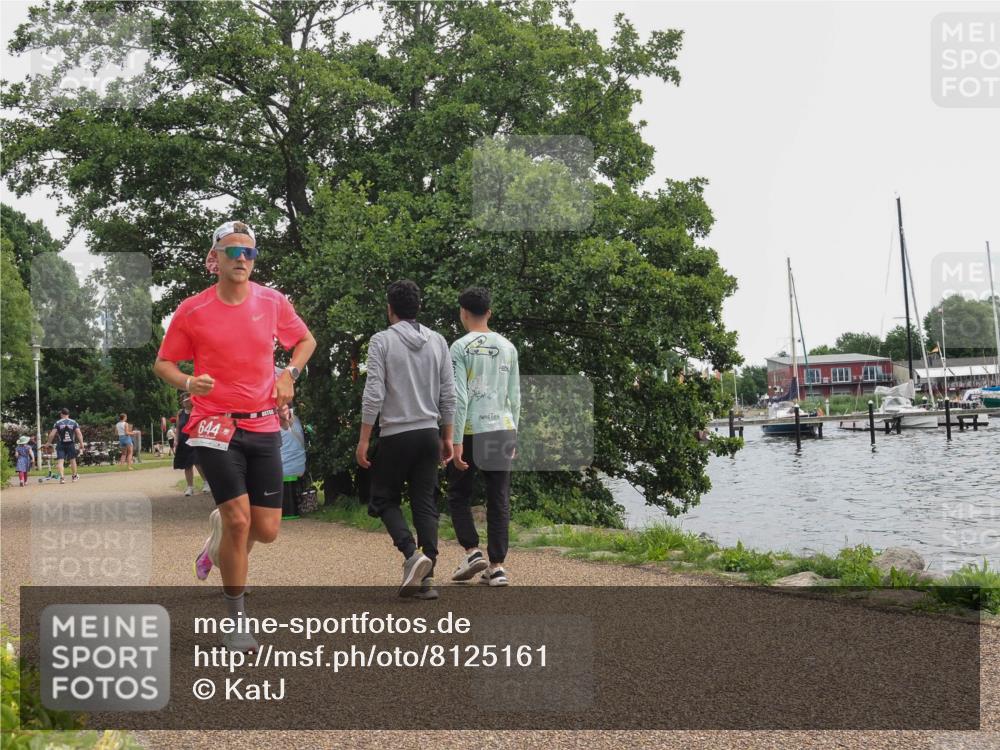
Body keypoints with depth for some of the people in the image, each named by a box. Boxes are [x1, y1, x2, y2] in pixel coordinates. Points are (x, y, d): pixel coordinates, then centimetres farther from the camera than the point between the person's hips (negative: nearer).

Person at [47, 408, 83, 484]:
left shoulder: (58, 423, 0)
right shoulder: (74, 422, 4)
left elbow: (52, 434, -6)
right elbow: (79, 434, -3)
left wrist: (49, 443, 6)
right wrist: (81, 444, -1)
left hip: (61, 445, -2)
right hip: (71, 444, 2)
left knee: (60, 461, -4)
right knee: (72, 460, 17)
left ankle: (62, 477, -20)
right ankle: (75, 476, 31)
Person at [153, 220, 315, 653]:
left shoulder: (273, 302, 3)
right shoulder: (192, 310, -3)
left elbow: (306, 340, 19)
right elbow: (163, 363, 5)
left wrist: (289, 374, 1)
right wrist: (188, 382, -16)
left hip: (263, 427, 3)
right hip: (214, 425, -3)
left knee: (266, 530, 1)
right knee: (239, 518, -13)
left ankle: (220, 530, 38)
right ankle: (237, 618, 4)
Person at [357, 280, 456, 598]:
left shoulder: (382, 341, -7)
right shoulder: (437, 341, 6)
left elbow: (373, 394, -12)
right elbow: (448, 395, 7)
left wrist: (363, 439, -6)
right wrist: (447, 437, 14)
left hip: (396, 435, -4)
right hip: (429, 434, 4)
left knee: (384, 499, 11)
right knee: (425, 503, 7)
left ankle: (412, 554, -12)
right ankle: (427, 578, 3)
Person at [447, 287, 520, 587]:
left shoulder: (461, 347, -6)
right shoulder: (508, 347, 9)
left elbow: (459, 397, -12)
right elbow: (515, 397, 12)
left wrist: (456, 441, -11)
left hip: (471, 431, -4)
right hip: (503, 429, 4)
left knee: (459, 496, 13)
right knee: (499, 501, 6)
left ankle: (472, 551, 0)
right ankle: (497, 566, 4)